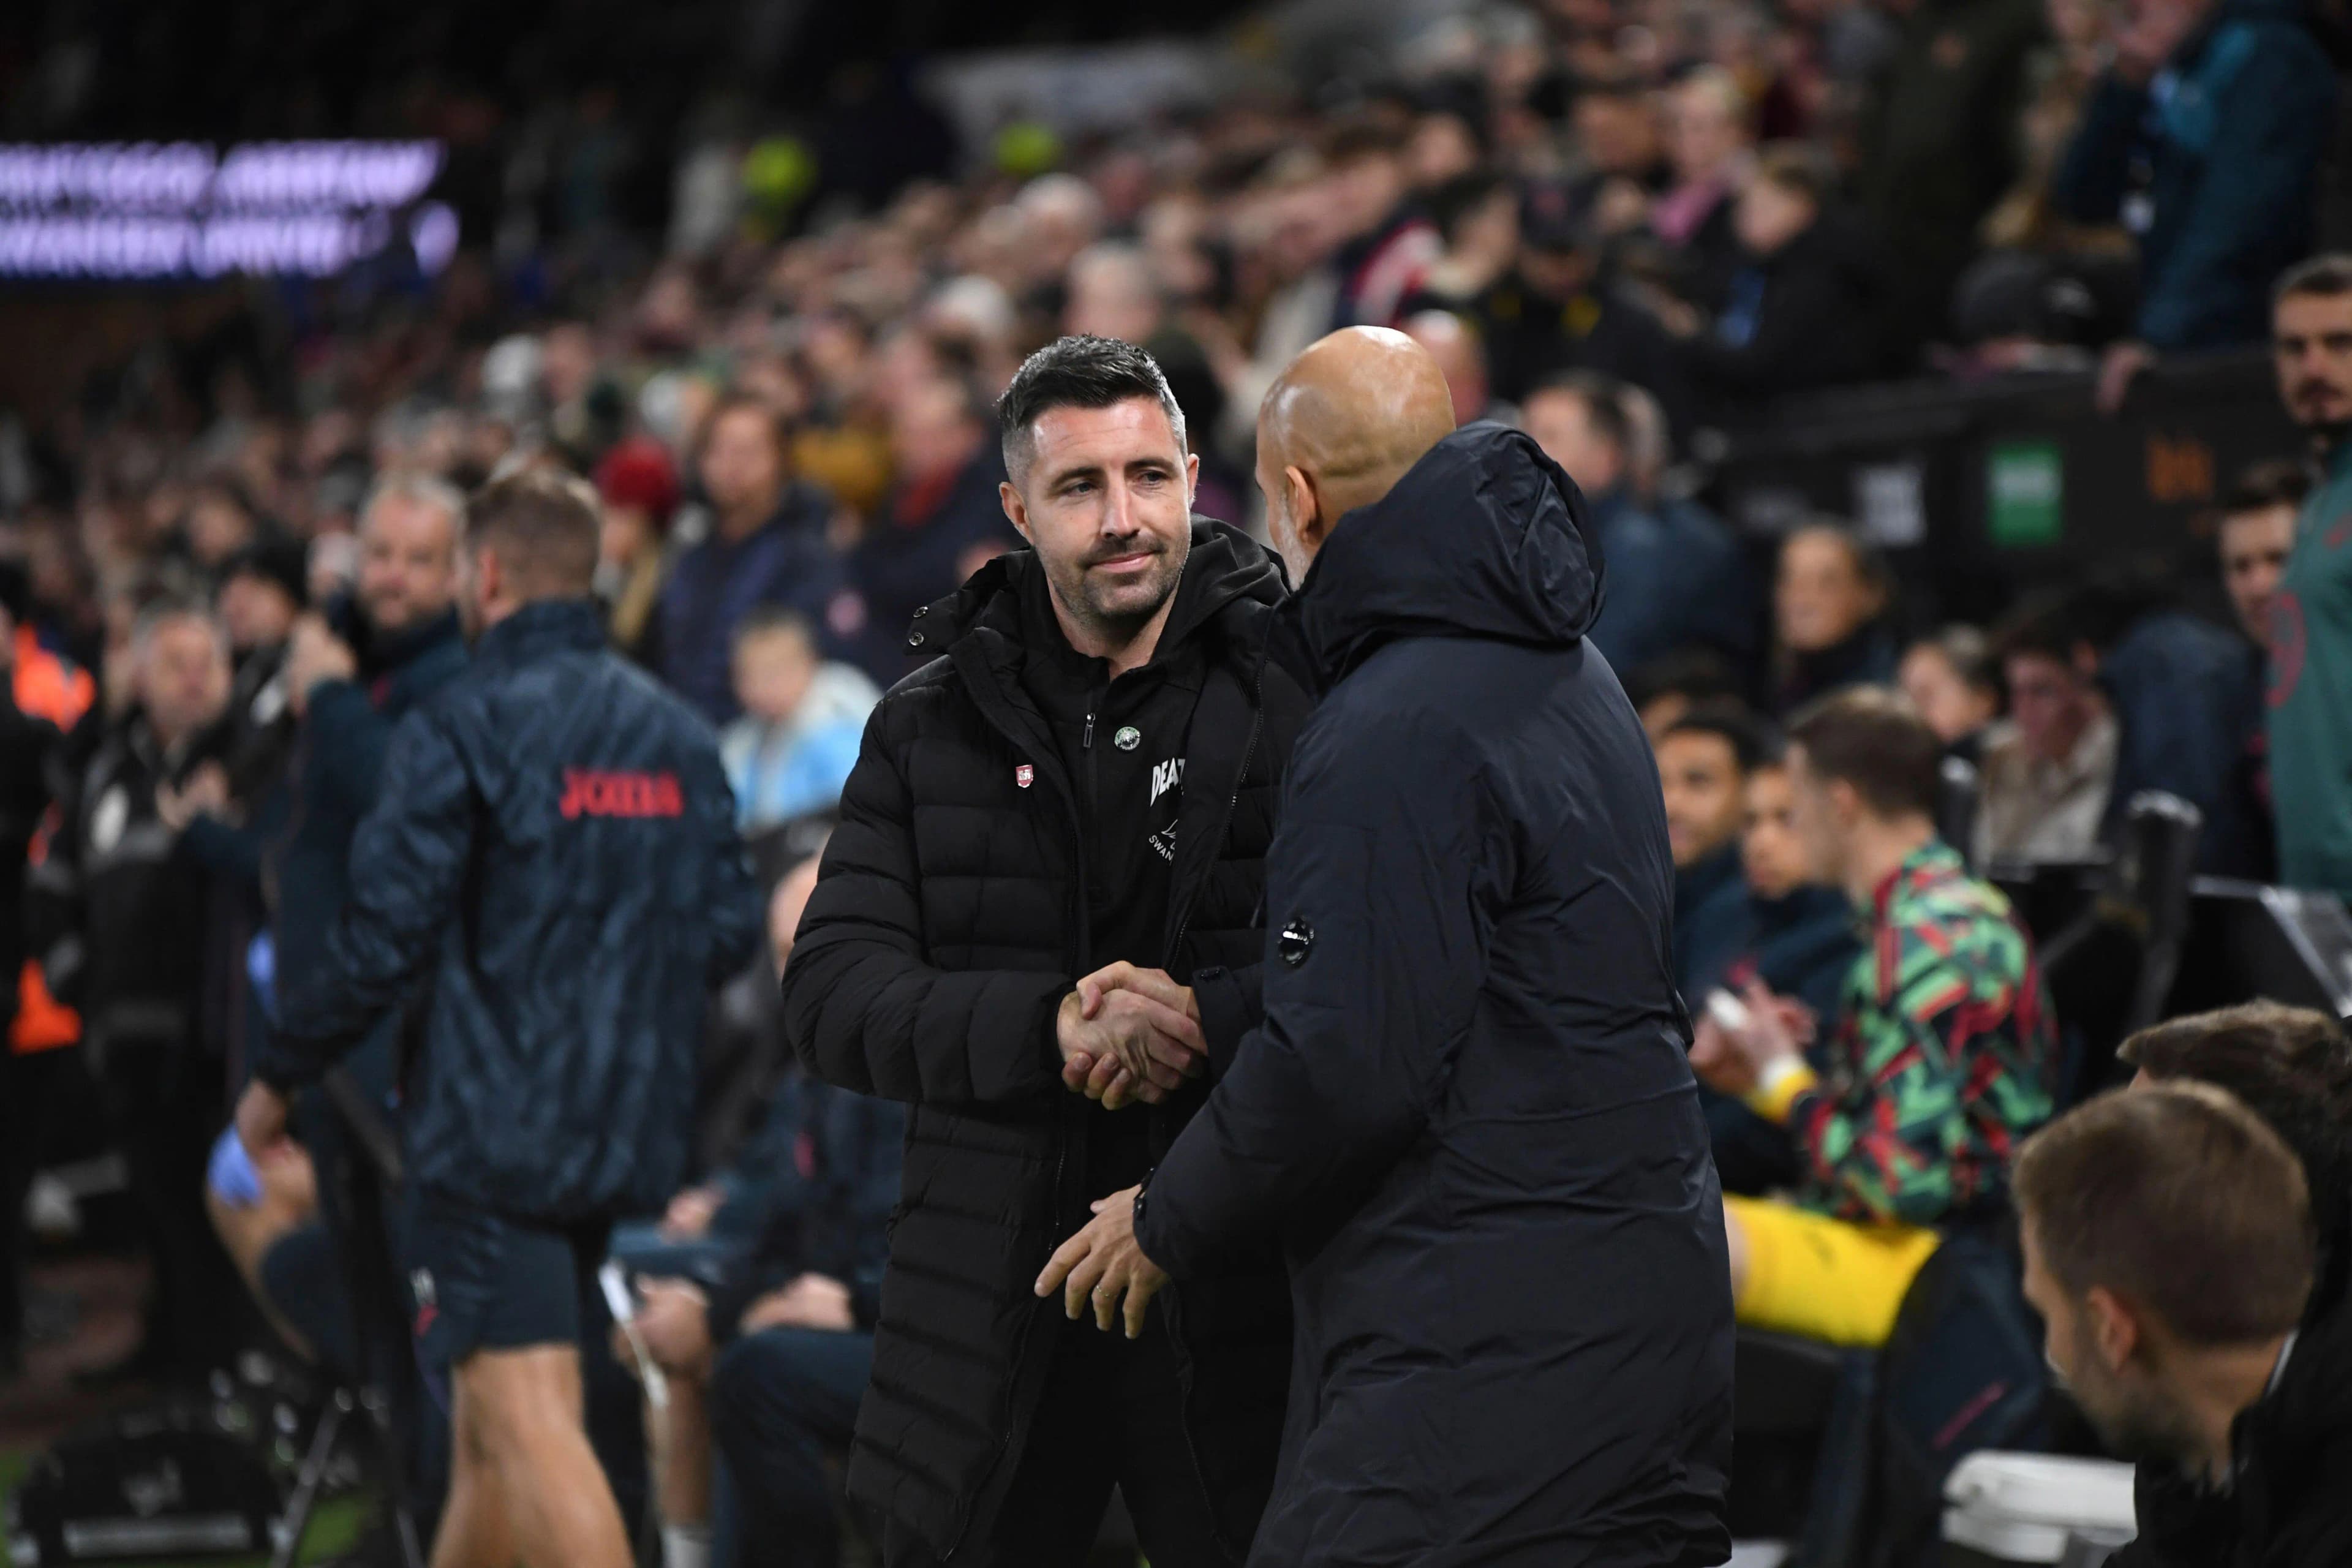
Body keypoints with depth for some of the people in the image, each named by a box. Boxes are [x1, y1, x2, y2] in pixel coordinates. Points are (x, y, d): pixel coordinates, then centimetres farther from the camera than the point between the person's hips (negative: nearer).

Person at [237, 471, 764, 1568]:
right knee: (485, 1428, 18)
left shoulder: (462, 726, -10)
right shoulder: (678, 733, 10)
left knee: (529, 1421, -12)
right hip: (628, 1126, 7)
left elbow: (383, 939, -13)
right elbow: (730, 927, 9)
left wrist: (278, 1077, 0)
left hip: (492, 1129, -7)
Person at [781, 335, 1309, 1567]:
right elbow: (830, 997, -1)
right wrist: (1043, 1028, -17)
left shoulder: (1301, 690, -1)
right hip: (993, 1302, 3)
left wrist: (1211, 1019, -22)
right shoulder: (932, 727, 8)